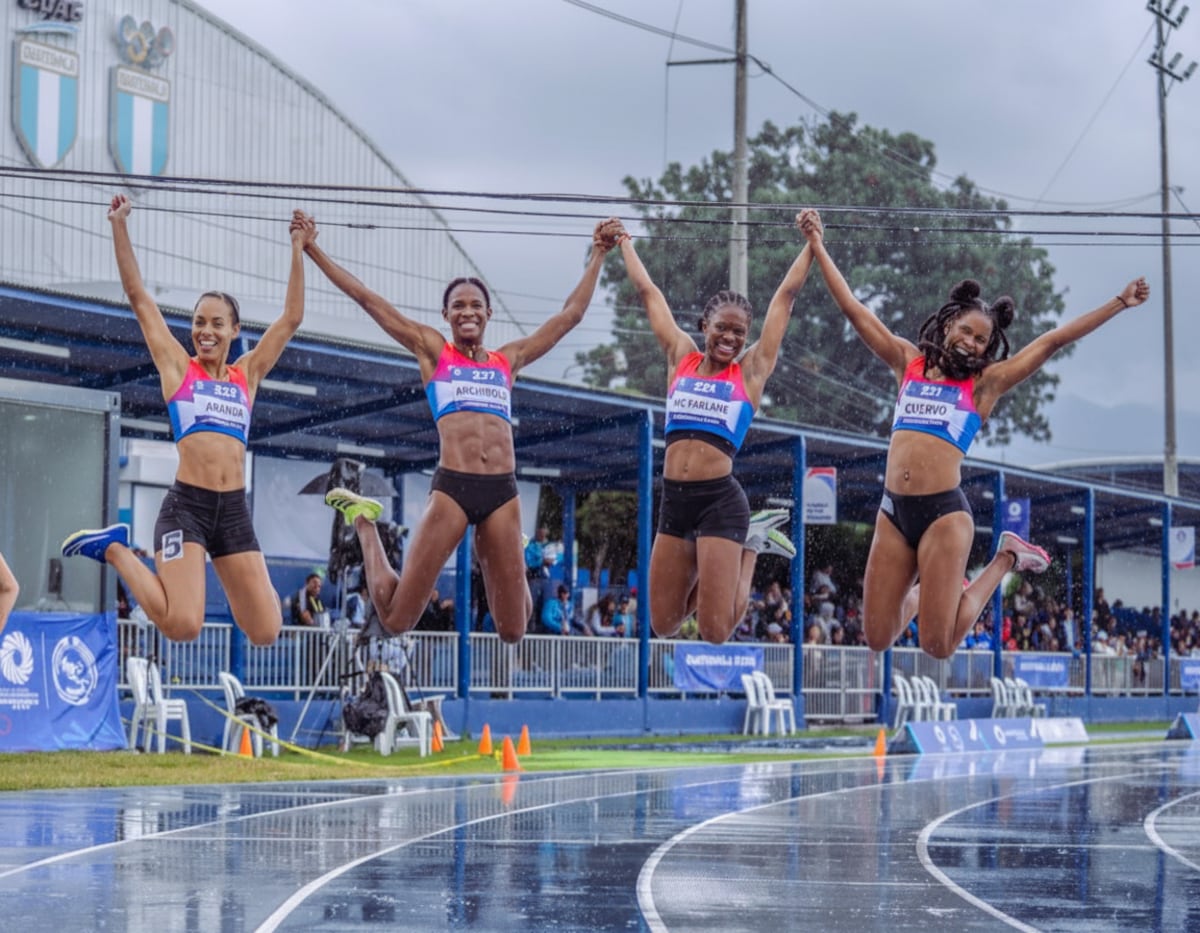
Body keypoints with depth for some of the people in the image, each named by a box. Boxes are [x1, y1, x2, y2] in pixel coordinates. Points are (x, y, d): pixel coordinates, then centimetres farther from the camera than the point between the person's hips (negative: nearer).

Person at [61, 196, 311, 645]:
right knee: (183, 625, -20)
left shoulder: (247, 373, 15)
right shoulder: (177, 366, 7)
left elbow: (291, 318, 17)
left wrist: (297, 251, 14)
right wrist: (119, 226, 2)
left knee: (266, 632, -1)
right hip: (187, 504, -4)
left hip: (234, 510, 4)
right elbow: (138, 295, 5)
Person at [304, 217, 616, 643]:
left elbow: (570, 314, 28)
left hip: (503, 492, 3)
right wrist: (313, 250, 12)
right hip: (451, 488, -3)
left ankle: (487, 554, 37)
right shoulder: (433, 351, 13)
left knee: (512, 630, 4)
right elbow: (368, 299, 13)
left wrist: (597, 257, 33)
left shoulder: (508, 360, 20)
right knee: (397, 618, -2)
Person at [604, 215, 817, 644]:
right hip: (674, 501, 4)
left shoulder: (751, 370, 4)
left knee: (715, 631, -5)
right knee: (664, 624, 9)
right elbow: (648, 292, 20)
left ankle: (750, 545, 21)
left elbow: (785, 295, 6)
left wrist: (812, 244, 10)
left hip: (720, 500, -4)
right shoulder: (681, 357, 11)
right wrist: (625, 243, 27)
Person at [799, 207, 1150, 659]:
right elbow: (852, 308, 16)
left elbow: (1054, 339, 4)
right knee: (878, 638, 2)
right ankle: (924, 577, 33)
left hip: (944, 512, -3)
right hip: (893, 510, 3)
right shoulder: (909, 362, 14)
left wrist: (1120, 303, 2)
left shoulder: (985, 382, 6)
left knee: (938, 646, -6)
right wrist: (818, 246, 16)